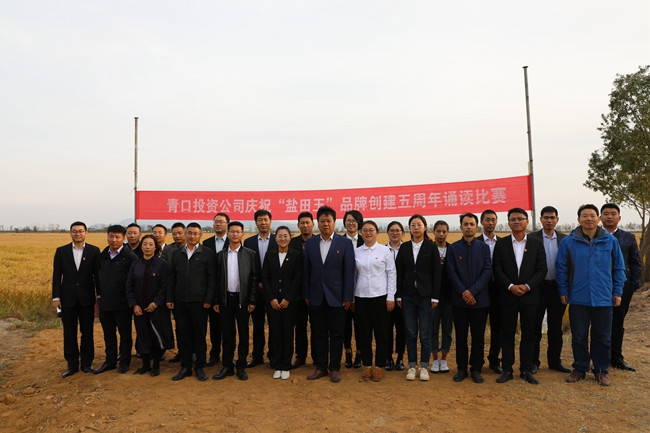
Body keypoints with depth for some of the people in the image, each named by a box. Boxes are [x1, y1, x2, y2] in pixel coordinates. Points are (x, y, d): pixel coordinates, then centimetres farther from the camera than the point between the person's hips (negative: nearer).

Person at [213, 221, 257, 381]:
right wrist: (216, 301, 4)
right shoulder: (220, 255, 7)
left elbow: (254, 278, -1)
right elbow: (217, 279, 7)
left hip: (243, 299, -2)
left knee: (243, 334, 6)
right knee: (227, 334, 8)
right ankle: (227, 366, 19)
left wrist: (252, 300, -6)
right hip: (225, 299, 2)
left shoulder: (250, 254, 0)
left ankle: (241, 367, 18)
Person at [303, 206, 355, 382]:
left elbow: (349, 272, -4)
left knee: (336, 334, 7)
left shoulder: (345, 243, -3)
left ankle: (335, 368, 21)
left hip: (336, 297, -2)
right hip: (316, 297, 3)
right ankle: (321, 367, 23)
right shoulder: (310, 243, 6)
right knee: (319, 333, 11)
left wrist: (347, 297, -7)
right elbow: (306, 270, 7)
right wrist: (306, 295, 4)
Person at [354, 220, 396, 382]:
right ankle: (367, 366, 20)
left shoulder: (385, 250, -1)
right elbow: (354, 275, 9)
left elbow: (392, 274, 0)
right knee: (364, 333, 7)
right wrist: (351, 298, 7)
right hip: (361, 296, 2)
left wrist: (391, 297, -5)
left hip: (380, 296, -2)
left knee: (380, 332, 4)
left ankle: (379, 367, 17)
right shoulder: (356, 252, 6)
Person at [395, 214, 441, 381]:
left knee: (425, 333, 4)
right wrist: (399, 296, 1)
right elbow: (399, 272, 5)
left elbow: (437, 273, -2)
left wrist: (435, 297, -7)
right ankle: (412, 366, 18)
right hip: (408, 295, 2)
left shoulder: (431, 247, -1)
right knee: (410, 333, 8)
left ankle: (424, 367, 17)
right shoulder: (404, 247, 6)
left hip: (425, 295, -2)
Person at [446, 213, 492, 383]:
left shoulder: (484, 247, 5)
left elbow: (488, 271, -3)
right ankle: (461, 368, 17)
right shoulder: (453, 248, 4)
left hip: (480, 299, 0)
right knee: (461, 336, 6)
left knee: (478, 336, 7)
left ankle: (476, 369, 19)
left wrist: (472, 291, -12)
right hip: (459, 299, 0)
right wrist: (463, 292, -11)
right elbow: (451, 273, -2)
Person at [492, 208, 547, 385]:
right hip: (508, 296, 0)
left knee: (529, 334, 7)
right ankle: (507, 369, 13)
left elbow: (542, 269, 0)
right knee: (507, 333, 5)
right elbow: (497, 269, -2)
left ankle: (526, 370, 18)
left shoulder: (537, 243, 5)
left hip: (530, 295, 1)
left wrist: (527, 286, -13)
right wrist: (511, 286, -14)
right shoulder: (501, 244, 4)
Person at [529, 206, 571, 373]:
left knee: (556, 327, 12)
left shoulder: (565, 239, 6)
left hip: (557, 287, 3)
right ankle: (533, 361, 18)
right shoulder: (532, 238, -4)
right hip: (538, 287, -3)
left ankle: (555, 360, 25)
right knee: (535, 326, 7)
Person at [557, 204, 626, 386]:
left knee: (603, 338, 10)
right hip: (578, 299, 0)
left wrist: (617, 292, 5)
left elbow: (619, 268, 7)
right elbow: (561, 268, 3)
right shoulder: (568, 242, -2)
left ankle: (601, 371, 25)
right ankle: (579, 369, 23)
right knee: (578, 337, 9)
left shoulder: (611, 241, 1)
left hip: (604, 299, 1)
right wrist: (563, 291, 0)